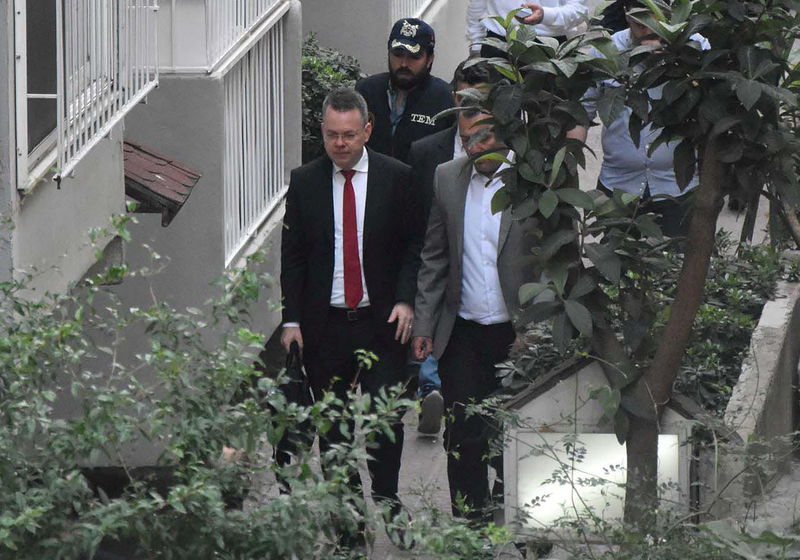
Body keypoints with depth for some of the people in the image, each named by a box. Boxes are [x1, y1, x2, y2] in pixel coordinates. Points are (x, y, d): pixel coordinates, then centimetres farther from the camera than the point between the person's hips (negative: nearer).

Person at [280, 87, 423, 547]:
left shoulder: (396, 178, 1)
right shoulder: (304, 182, 4)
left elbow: (415, 245, 5)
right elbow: (291, 256, 7)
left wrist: (406, 300, -9)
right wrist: (291, 320, 0)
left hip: (383, 321, -1)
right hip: (325, 324, 2)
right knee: (333, 427, 4)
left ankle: (386, 501, 8)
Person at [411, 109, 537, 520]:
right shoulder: (447, 178, 6)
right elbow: (433, 258, 12)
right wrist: (423, 324, 7)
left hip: (520, 334, -3)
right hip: (464, 336, 3)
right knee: (464, 439, 2)